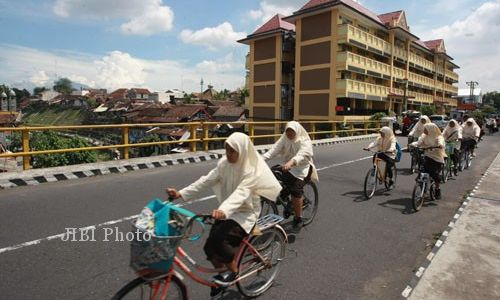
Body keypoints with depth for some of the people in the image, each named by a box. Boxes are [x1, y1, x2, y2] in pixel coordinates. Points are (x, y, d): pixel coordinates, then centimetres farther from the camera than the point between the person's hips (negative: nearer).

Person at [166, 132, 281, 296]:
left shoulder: (252, 170, -21)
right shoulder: (224, 163, -3)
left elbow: (241, 193, -36)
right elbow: (206, 181, -8)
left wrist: (223, 210, -53)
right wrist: (181, 193, -18)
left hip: (246, 213, -6)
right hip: (227, 211, 6)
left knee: (219, 238, -25)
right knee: (210, 246, -3)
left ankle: (234, 271, 1)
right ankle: (220, 274, 26)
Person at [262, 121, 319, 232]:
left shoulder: (305, 141, -13)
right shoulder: (284, 139, 1)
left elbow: (302, 155, -33)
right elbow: (275, 149, -15)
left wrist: (291, 162, -54)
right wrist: (262, 158, -33)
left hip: (302, 169, -5)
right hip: (288, 168, 6)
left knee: (296, 190, -25)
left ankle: (298, 220, -5)